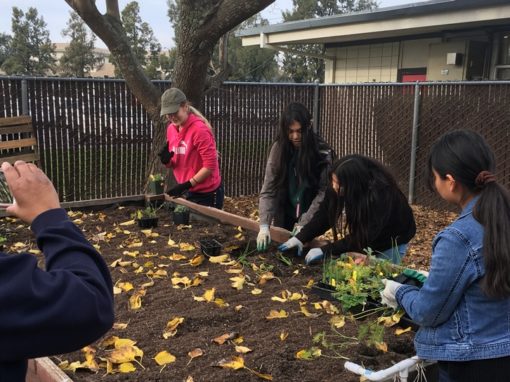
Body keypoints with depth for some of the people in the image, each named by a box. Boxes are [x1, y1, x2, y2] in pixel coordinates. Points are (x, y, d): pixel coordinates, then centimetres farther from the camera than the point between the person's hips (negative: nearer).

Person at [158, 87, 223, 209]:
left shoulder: (199, 130, -19)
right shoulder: (171, 129, 4)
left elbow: (210, 165, -20)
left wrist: (187, 185, -21)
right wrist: (167, 161, -9)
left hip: (207, 194, -7)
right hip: (189, 192, 7)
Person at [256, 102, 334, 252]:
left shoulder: (322, 153, -16)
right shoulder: (279, 148, -11)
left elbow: (324, 192, -13)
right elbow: (268, 189, -14)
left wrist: (304, 222, -18)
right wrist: (264, 225, -24)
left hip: (311, 219, -2)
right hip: (284, 217, 2)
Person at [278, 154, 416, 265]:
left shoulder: (379, 193, -38)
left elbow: (365, 237, -37)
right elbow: (325, 213, -14)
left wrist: (325, 250, -37)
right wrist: (301, 237, -25)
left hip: (390, 240, -5)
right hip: (367, 237, 5)